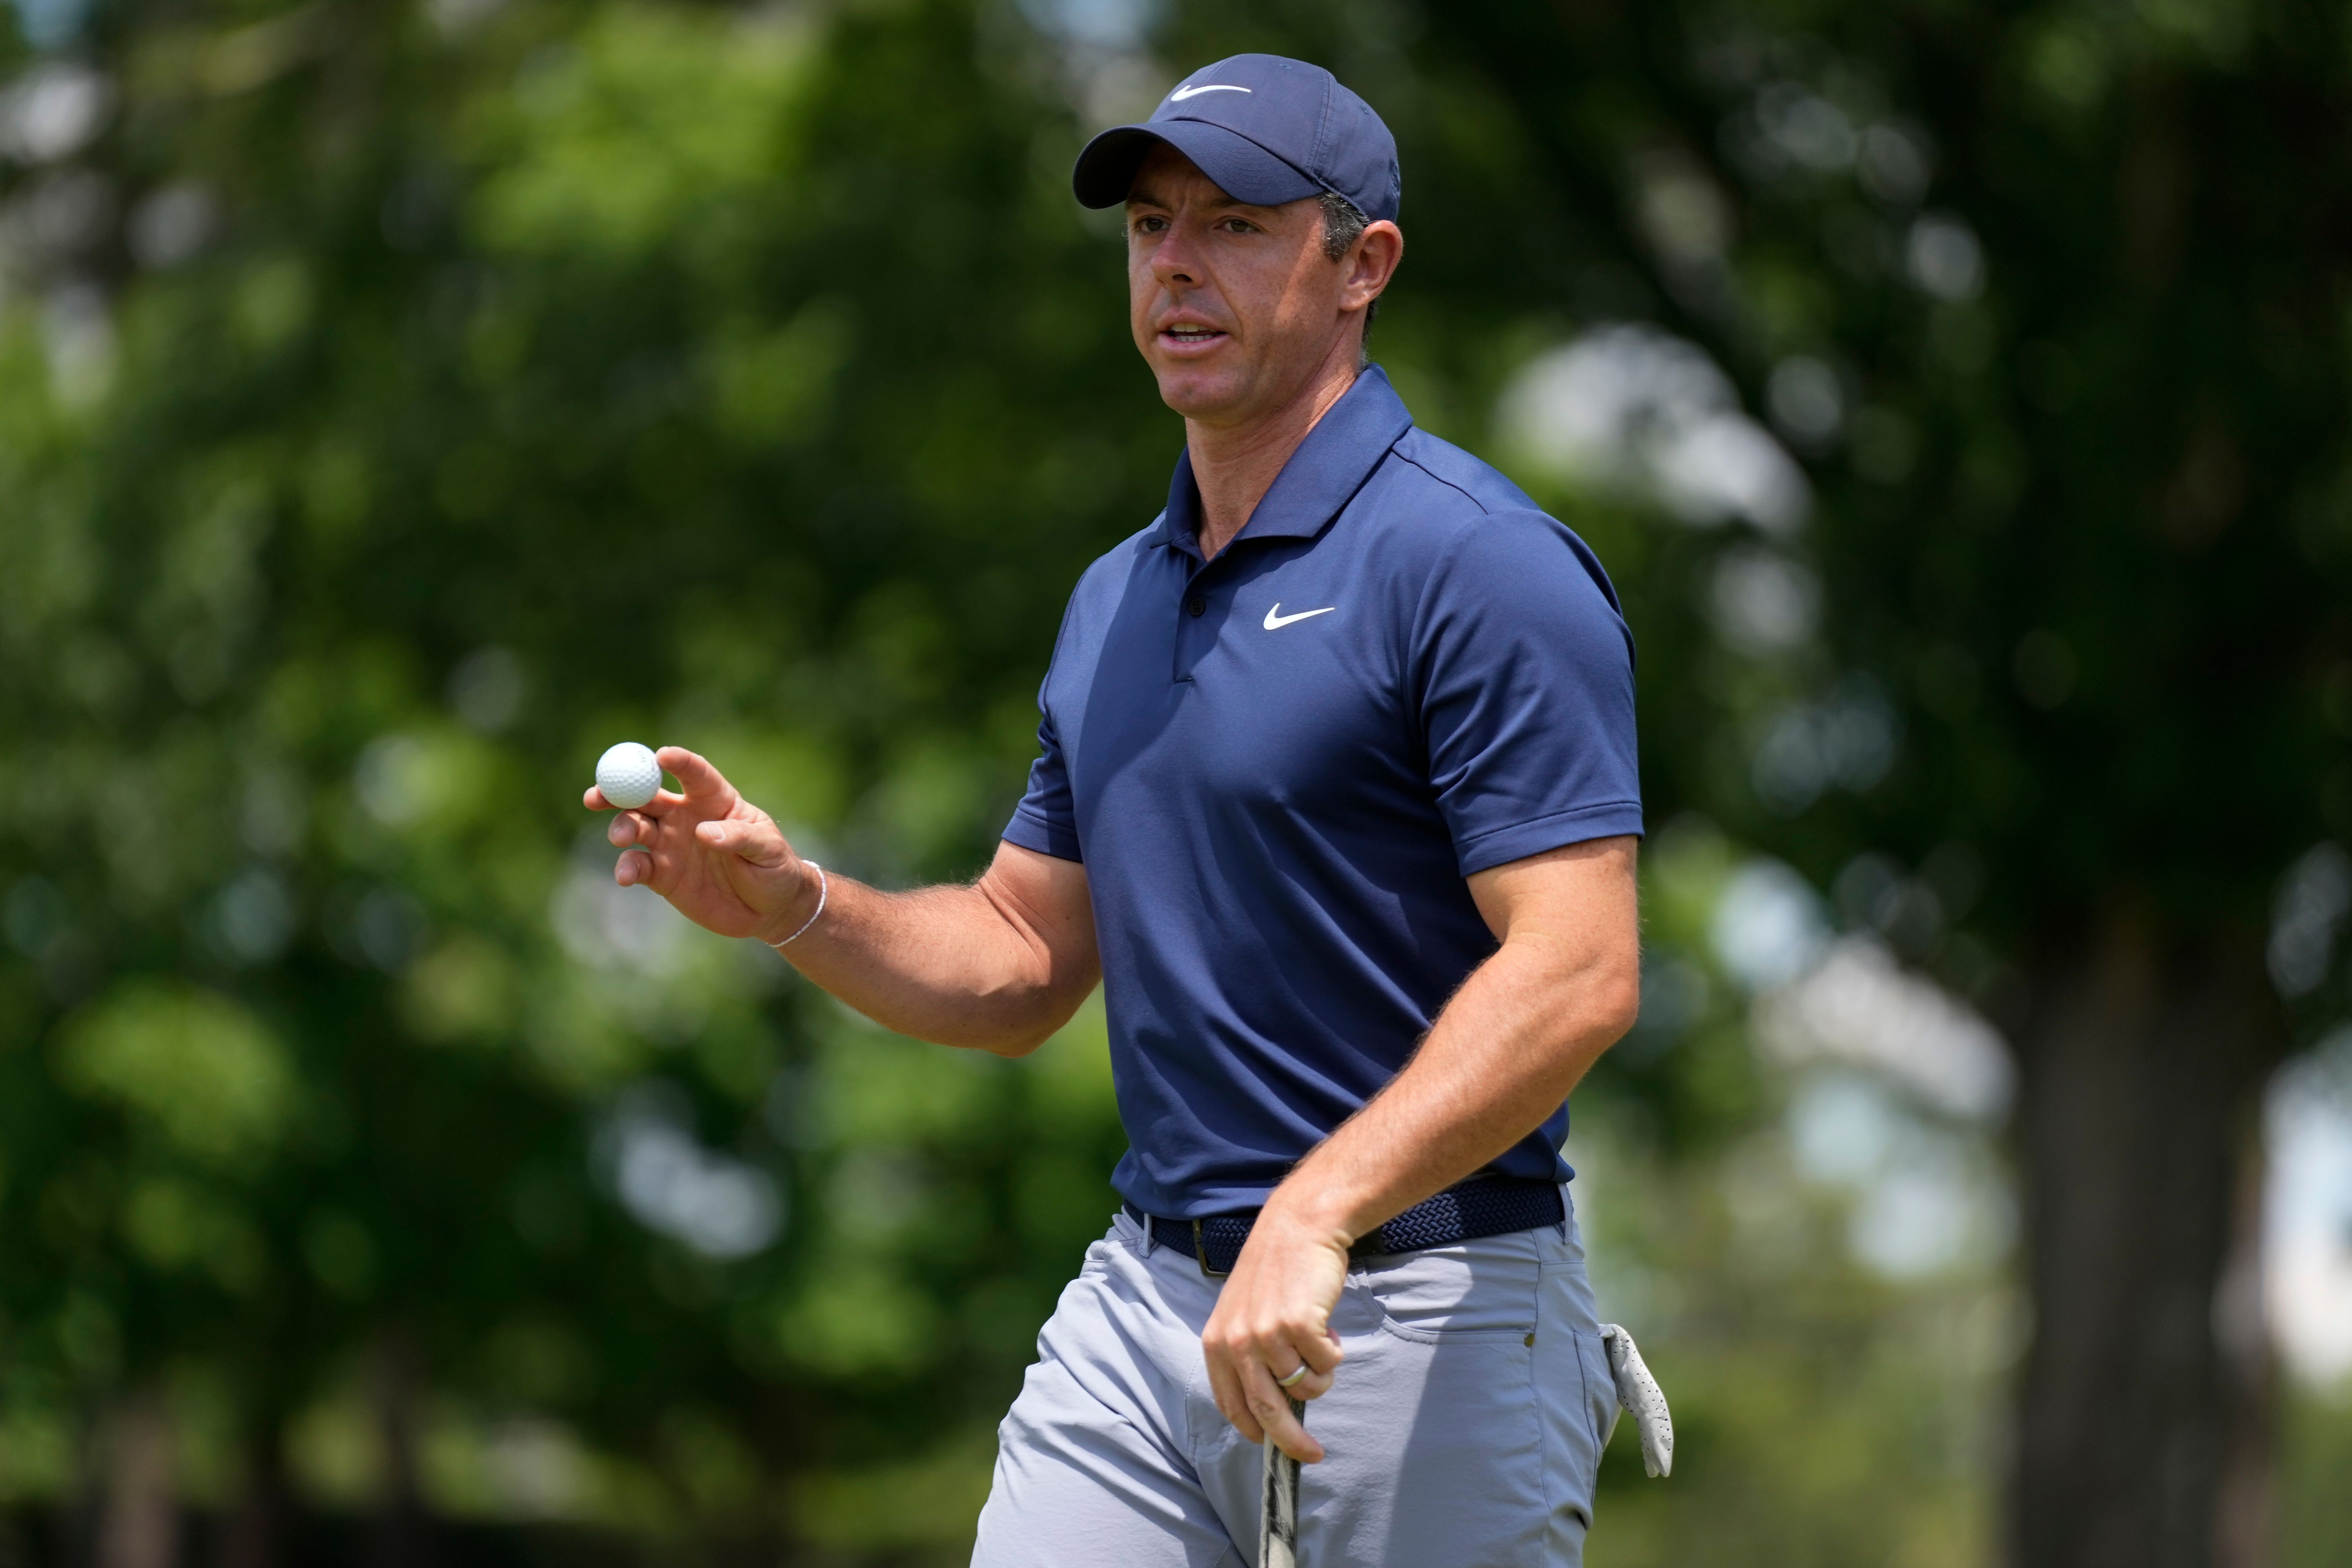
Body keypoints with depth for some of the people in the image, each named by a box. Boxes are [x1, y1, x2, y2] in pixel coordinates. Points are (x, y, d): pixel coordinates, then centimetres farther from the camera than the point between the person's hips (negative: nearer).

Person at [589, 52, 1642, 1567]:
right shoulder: (1116, 601, 15)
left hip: (1421, 1320, -7)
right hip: (1139, 1309, 7)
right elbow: (1024, 962, 21)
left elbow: (1578, 973, -20)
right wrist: (794, 903, 2)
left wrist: (1317, 1215, -29)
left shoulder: (1478, 565, -11)